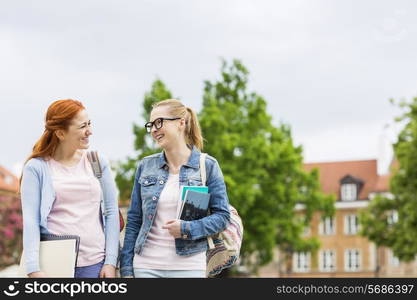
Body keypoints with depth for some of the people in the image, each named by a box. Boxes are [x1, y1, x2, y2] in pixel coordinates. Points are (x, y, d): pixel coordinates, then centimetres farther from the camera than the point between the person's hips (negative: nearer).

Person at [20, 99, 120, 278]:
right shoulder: (36, 168, 1)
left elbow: (111, 212, 8)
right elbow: (30, 220, -5)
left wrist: (110, 262, 1)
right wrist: (34, 270, -14)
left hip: (95, 264, 2)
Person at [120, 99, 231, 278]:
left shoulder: (207, 166, 0)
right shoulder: (145, 166, 8)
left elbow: (222, 216, -1)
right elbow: (133, 220, 10)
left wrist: (187, 229, -16)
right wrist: (126, 268, 5)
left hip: (188, 266, -2)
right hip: (146, 266, 3)